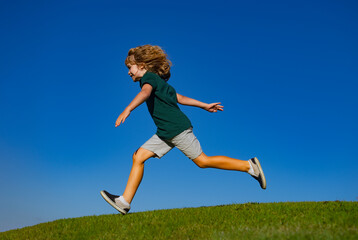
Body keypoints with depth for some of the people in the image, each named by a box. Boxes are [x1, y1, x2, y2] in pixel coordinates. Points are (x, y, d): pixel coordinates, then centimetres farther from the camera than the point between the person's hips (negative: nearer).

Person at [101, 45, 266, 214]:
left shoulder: (149, 77, -7)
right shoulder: (157, 81, 21)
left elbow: (145, 93, -30)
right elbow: (179, 97, 26)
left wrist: (127, 110, -43)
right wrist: (204, 105, 30)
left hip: (177, 128, -10)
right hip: (165, 132, 10)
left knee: (202, 161, -5)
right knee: (138, 157, 2)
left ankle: (249, 165, 6)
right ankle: (125, 202, 2)